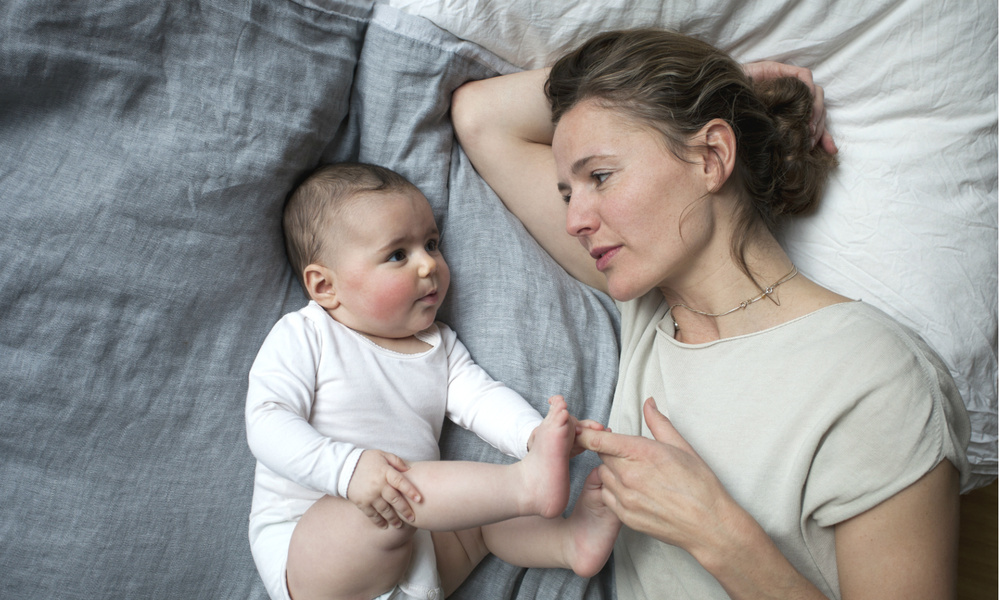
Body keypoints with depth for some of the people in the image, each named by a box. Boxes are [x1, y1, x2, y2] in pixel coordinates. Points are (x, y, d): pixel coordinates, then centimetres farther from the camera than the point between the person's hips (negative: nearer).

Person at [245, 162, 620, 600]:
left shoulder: (441, 346, 13)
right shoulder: (303, 336, -5)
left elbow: (481, 397, -1)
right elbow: (267, 422, -15)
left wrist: (536, 435, -25)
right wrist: (348, 467, -34)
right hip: (298, 547, -6)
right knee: (387, 499, -33)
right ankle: (526, 484, -35)